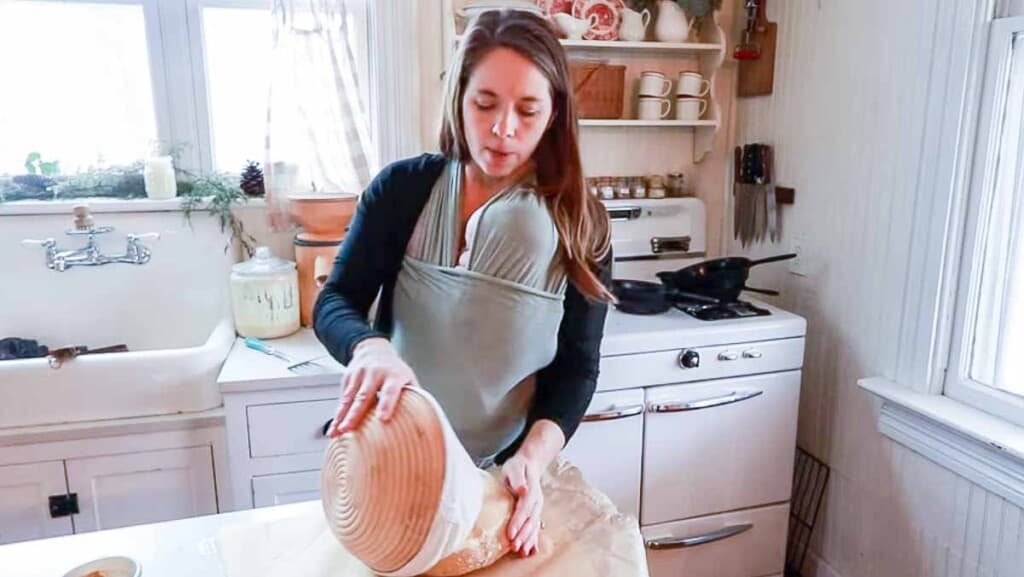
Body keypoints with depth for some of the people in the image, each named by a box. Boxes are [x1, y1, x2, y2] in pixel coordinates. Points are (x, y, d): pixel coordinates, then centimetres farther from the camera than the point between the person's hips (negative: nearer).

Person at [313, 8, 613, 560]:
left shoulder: (580, 224, -9)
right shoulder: (402, 188, -9)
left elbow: (578, 366, -9)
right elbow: (334, 303, -11)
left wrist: (534, 457, -27)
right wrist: (370, 348, -34)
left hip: (508, 473, 0)